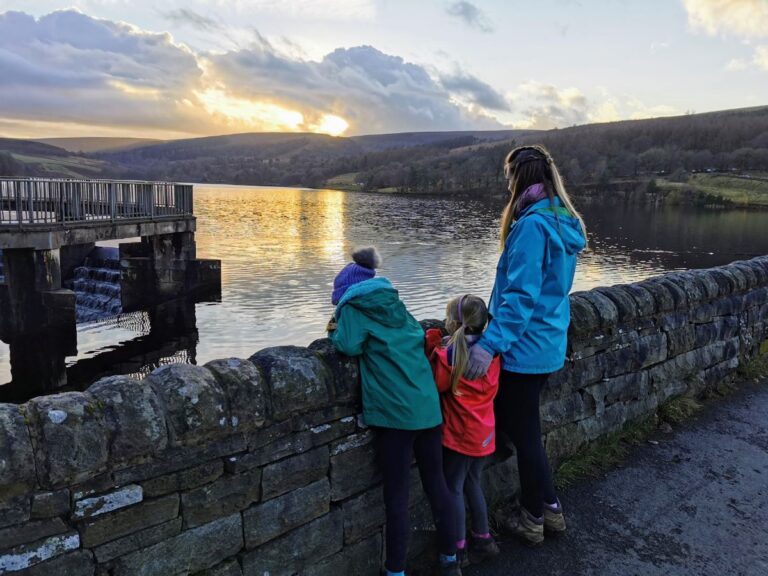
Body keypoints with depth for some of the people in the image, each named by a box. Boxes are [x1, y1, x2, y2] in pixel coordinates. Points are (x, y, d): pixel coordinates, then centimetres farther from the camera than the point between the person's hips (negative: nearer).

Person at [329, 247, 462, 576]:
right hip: (429, 406, 6)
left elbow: (349, 346, -12)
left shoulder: (354, 307, 1)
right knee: (436, 483, 16)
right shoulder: (395, 303, 19)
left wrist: (335, 332, 9)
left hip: (396, 412, -6)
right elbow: (419, 337, 18)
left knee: (397, 495, 3)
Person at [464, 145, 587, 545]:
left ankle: (534, 520, 26)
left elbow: (521, 297, -26)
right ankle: (548, 508, 33)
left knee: (524, 433, 8)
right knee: (518, 424, 22)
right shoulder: (565, 223, 9)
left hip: (525, 348, -9)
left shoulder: (532, 225, -21)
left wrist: (490, 343, -28)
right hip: (548, 344, 9)